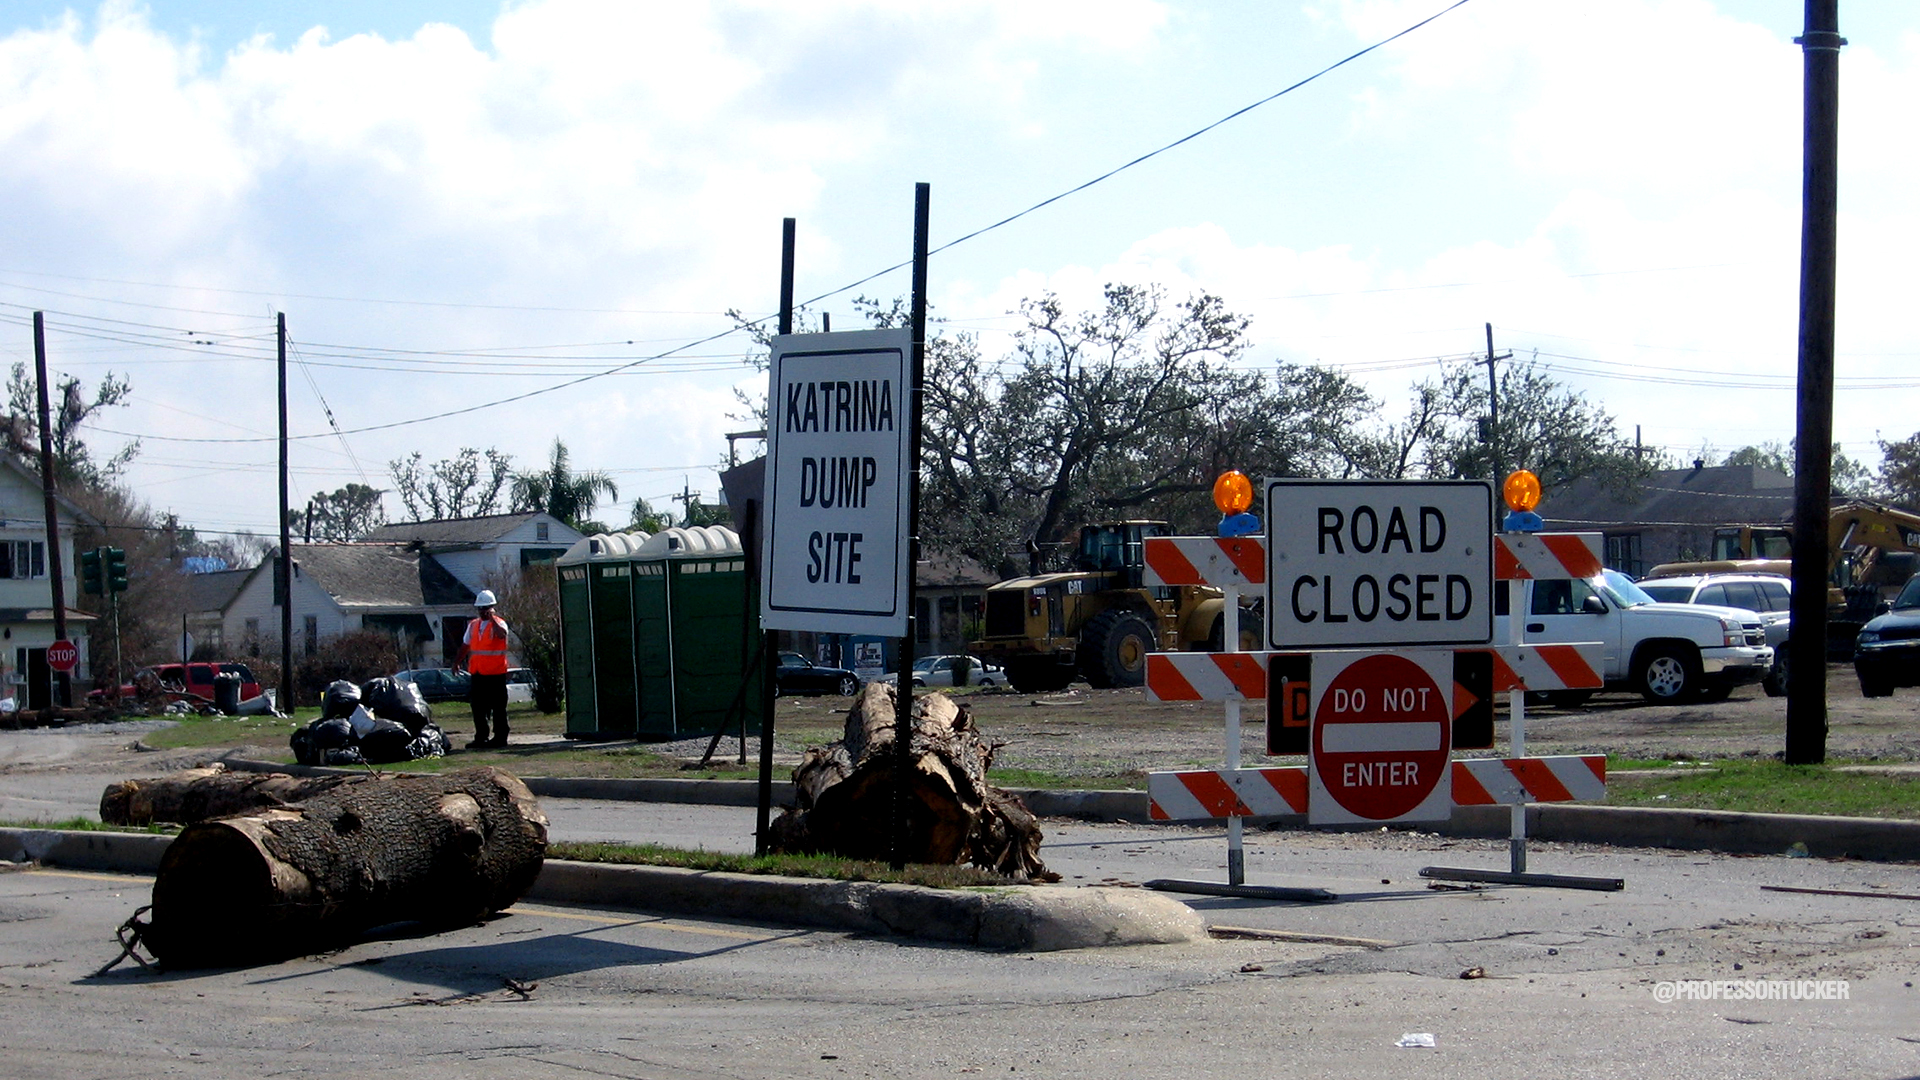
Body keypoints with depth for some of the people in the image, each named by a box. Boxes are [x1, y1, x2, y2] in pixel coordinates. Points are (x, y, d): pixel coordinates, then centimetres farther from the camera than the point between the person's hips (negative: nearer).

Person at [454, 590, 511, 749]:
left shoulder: (498, 623, -4)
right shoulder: (473, 625, 16)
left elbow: (502, 634, -27)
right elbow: (465, 645, 23)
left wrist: (491, 618, -24)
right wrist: (457, 662, 17)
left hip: (495, 673, -6)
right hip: (477, 673, 6)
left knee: (498, 707, 0)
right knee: (478, 707, 7)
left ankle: (500, 737, 5)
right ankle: (481, 737, 13)